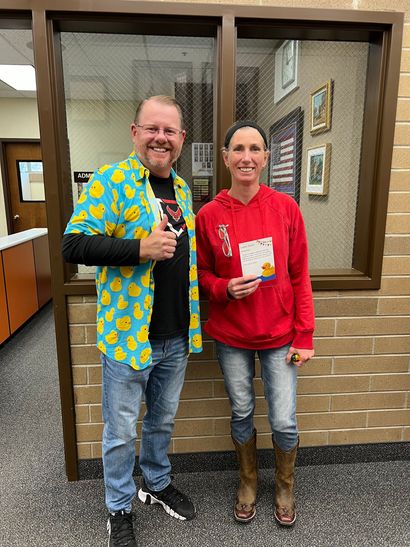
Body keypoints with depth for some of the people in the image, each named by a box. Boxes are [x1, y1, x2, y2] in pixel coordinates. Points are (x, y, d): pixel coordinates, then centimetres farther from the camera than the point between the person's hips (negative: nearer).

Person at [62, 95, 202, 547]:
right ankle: (119, 509, 39)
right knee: (121, 431, 14)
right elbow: (73, 245, -18)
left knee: (163, 420, 24)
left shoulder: (182, 188, 10)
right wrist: (139, 249, -29)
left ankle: (157, 483, 50)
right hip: (128, 333, -6)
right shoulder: (110, 180, -12)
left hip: (177, 336, 6)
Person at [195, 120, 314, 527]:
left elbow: (300, 276, -3)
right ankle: (248, 482, 45)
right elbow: (202, 274, 3)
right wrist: (225, 288, -18)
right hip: (231, 337, 1)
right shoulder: (208, 215, -7)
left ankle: (285, 485, 41)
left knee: (284, 422, 8)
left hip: (279, 335, 0)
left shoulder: (285, 208, -6)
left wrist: (304, 335, -4)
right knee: (241, 414, 16)